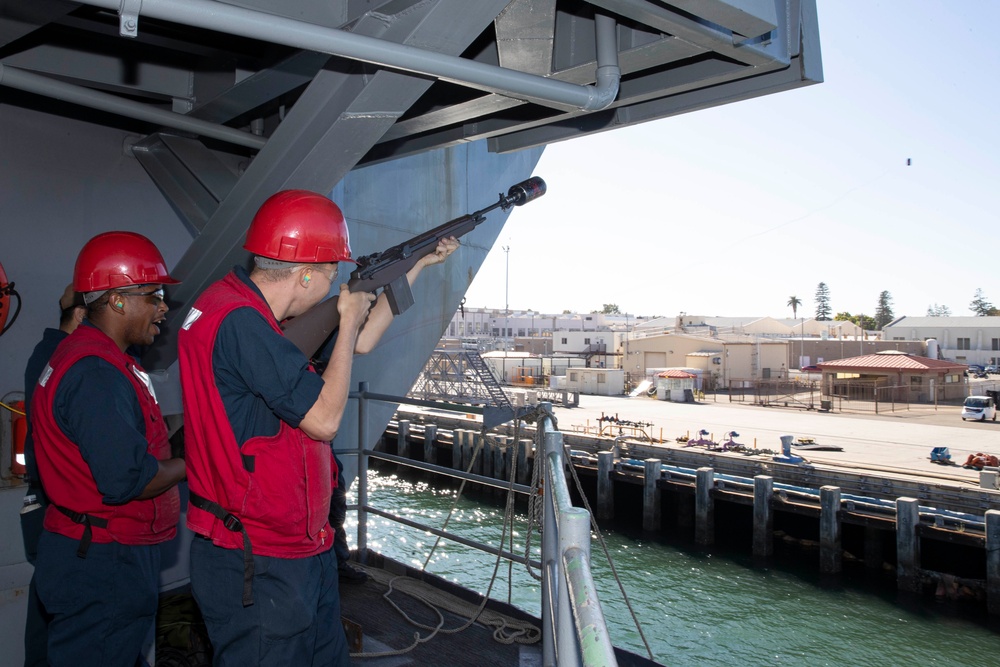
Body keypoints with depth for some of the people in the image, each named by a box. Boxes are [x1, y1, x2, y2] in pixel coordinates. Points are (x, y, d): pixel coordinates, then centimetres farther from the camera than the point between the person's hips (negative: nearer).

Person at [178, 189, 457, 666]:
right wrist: (349, 319, -11)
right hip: (257, 570, -10)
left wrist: (420, 263, 19)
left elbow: (361, 342, 15)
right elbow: (324, 419, -22)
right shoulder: (238, 322, -25)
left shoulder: (254, 313, 6)